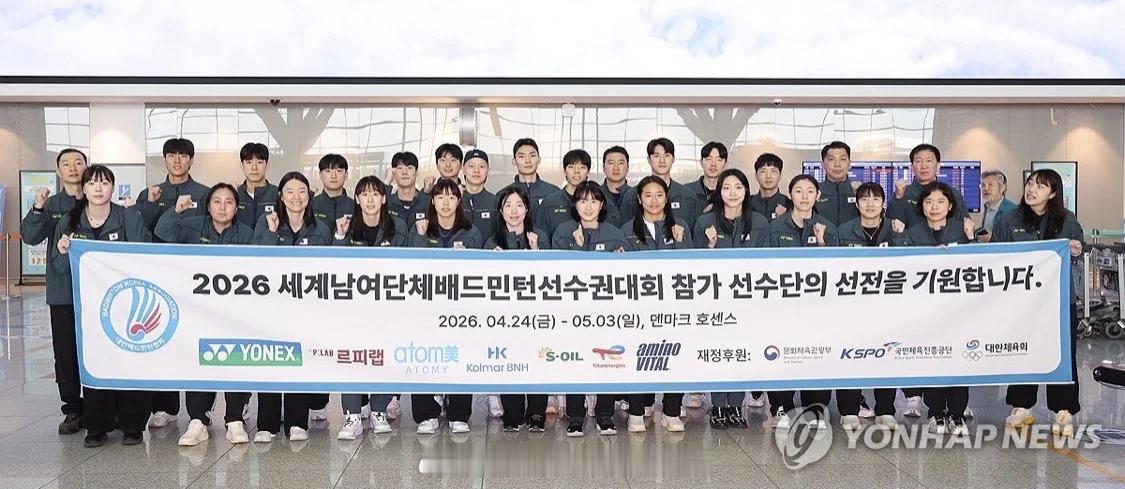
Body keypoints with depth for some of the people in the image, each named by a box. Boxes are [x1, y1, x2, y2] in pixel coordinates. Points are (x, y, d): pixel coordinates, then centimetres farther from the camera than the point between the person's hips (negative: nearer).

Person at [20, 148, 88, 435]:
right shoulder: (50, 205, 6)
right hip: (62, 291, 2)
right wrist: (37, 209, -22)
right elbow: (30, 237, -7)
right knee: (65, 352, 5)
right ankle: (73, 410, 16)